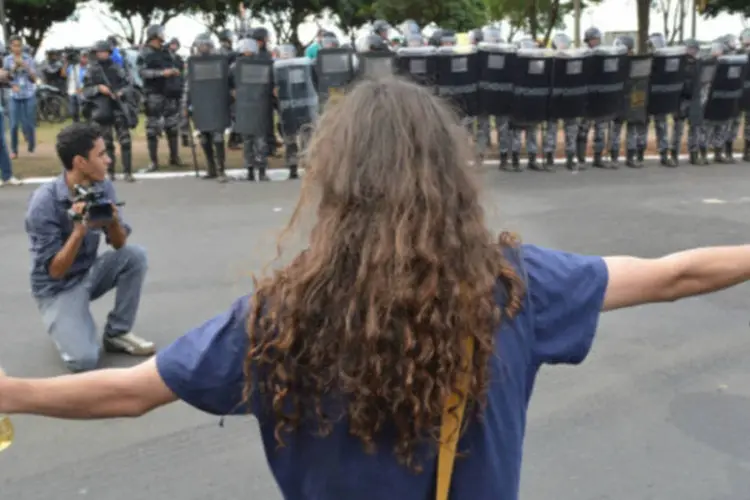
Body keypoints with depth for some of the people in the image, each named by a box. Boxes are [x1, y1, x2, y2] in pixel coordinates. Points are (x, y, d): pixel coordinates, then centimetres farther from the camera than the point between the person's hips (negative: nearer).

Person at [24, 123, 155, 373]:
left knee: (135, 255, -22)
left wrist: (113, 222, -27)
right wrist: (80, 229, -36)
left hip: (89, 272, 6)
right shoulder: (44, 201, -25)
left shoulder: (103, 187, -9)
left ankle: (117, 333, -3)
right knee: (85, 359, -24)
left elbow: (119, 245, -5)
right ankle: (63, 321, 11)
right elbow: (55, 270, -23)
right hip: (57, 288, -6)